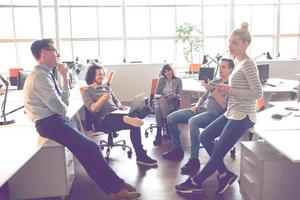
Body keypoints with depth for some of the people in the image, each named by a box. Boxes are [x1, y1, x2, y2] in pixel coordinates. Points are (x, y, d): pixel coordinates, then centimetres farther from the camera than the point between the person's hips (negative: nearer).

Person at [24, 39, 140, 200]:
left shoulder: (46, 74, 14)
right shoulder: (40, 76, -16)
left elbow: (63, 103, 12)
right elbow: (60, 107, -19)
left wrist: (65, 78, 7)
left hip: (56, 120, 9)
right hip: (49, 123, -9)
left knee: (89, 147, 0)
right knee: (89, 148, -14)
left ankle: (114, 185, 5)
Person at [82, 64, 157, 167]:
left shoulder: (106, 87, 25)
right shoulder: (87, 91, 4)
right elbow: (92, 109, -9)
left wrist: (120, 106, 4)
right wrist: (102, 99, -27)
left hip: (117, 113, 7)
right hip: (104, 119, -7)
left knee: (146, 108, -19)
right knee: (134, 125, -34)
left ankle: (128, 119, -45)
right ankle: (141, 156, -35)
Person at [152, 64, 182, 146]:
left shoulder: (178, 80, 10)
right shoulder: (161, 80, 14)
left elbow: (179, 95, 3)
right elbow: (155, 95, 9)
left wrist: (175, 95, -20)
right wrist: (160, 96, -14)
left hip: (172, 102, -2)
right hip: (160, 101, 2)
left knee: (159, 108, -36)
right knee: (159, 105, -37)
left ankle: (159, 134, -34)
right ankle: (168, 131, -37)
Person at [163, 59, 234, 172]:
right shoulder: (215, 81, 20)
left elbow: (225, 105, -15)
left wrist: (213, 90, -17)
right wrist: (197, 105, 6)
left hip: (214, 114, -8)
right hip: (202, 109, 8)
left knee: (192, 121, -40)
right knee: (171, 118, -4)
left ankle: (194, 160, -30)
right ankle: (177, 149, 7)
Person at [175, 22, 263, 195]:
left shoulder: (248, 64, -16)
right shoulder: (240, 63, 12)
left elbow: (258, 93, -21)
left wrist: (230, 90, -19)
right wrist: (227, 89, 4)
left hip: (242, 116, -10)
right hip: (232, 113, 10)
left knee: (218, 152, 0)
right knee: (205, 137, 11)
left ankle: (196, 182, 17)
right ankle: (225, 174, 19)